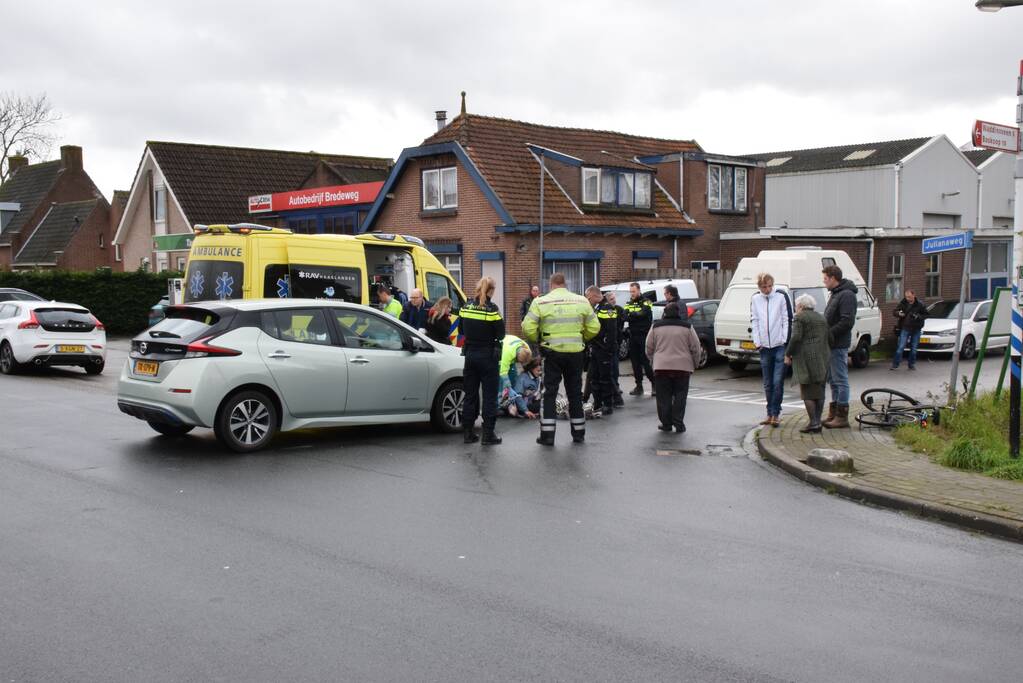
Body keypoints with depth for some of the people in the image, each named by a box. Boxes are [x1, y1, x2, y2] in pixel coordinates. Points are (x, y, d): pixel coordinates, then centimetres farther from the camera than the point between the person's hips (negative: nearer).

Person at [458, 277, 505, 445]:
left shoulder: (466, 307, 0)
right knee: (490, 395, 3)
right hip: (488, 355, -5)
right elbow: (500, 334, -11)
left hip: (470, 354, 5)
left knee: (470, 394, 13)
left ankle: (468, 432, 16)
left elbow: (461, 330, 9)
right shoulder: (491, 309, -15)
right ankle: (488, 434, 3)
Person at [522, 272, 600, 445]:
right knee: (575, 393, 14)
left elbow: (528, 328, -10)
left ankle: (547, 435, 3)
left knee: (550, 393, 5)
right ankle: (579, 433, 21)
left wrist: (538, 340, 8)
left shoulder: (540, 302, -6)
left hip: (552, 353, -2)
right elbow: (594, 328, 3)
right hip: (576, 353, 2)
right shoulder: (581, 301, 2)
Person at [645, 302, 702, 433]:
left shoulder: (656, 326, 5)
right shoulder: (687, 326, 3)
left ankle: (666, 424, 10)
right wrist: (694, 365, 15)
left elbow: (649, 348, 9)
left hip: (661, 367, 1)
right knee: (680, 396, 6)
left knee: (664, 397, 7)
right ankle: (678, 423, 4)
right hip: (682, 367, 0)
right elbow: (695, 348, 3)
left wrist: (654, 360, 24)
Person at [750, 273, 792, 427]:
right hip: (764, 347, 3)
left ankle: (775, 413, -1)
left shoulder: (781, 297, -1)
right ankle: (771, 414, 17)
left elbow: (787, 320, -1)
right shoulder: (755, 300, 8)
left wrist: (785, 340, -8)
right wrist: (757, 342, 1)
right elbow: (754, 322, 9)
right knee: (768, 384, 9)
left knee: (778, 382, -7)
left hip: (780, 346, -3)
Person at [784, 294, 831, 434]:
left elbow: (796, 338, -14)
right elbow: (827, 338, 14)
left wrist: (788, 354, -5)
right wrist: (823, 357, 17)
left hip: (806, 358, -7)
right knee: (819, 391, 9)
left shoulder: (799, 318, -4)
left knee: (808, 392, -5)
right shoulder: (821, 318, 17)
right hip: (821, 358, 7)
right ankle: (817, 422, 9)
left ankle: (813, 423, -8)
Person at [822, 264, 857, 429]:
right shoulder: (836, 294, 18)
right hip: (831, 344, 10)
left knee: (840, 380, -6)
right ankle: (834, 414, 22)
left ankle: (842, 417, -2)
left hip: (839, 345, -10)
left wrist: (829, 333, -19)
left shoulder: (847, 295, -14)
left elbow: (848, 321, -22)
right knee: (833, 380, 14)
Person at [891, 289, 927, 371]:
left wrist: (918, 317, -16)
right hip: (905, 328, -1)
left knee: (914, 348, 8)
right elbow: (895, 311, 5)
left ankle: (912, 364, 21)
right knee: (900, 347, -7)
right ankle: (895, 364, -5)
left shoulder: (920, 304, -2)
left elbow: (925, 315, 3)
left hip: (916, 329, 1)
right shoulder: (903, 303, -1)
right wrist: (899, 313, -18)